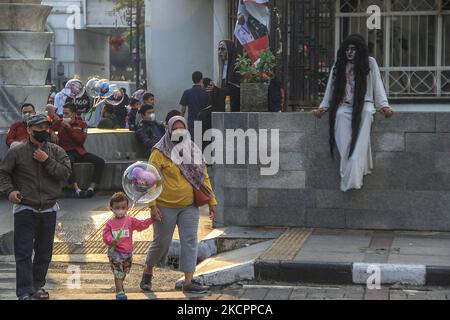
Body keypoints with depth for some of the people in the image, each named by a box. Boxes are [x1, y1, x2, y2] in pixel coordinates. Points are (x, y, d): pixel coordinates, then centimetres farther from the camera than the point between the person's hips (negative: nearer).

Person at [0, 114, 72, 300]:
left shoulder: (56, 152, 3)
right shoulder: (17, 152, -2)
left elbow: (66, 173, -8)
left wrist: (47, 161, -16)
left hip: (49, 210, 3)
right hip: (25, 210, -3)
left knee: (44, 252, 12)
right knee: (24, 253, -6)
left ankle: (38, 286, 27)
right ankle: (25, 292, -6)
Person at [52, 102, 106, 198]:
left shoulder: (82, 124, 9)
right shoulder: (60, 123, 8)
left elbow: (81, 140, -7)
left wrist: (68, 127, -10)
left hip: (80, 152, 3)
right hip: (67, 152, -3)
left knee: (100, 162, -19)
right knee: (68, 162, -40)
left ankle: (92, 187, -22)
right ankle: (77, 189, -41)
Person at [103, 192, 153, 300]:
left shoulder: (130, 220, 2)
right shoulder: (110, 224, -5)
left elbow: (141, 225, 0)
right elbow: (106, 236, -10)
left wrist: (151, 220, -9)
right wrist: (111, 241, -30)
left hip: (127, 252, 4)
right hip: (115, 252, -4)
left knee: (124, 272, 20)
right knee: (118, 273, -8)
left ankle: (120, 285, 42)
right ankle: (119, 291, -1)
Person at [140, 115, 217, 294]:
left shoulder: (194, 151, 7)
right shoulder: (160, 152, -8)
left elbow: (204, 177, 10)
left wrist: (212, 201, 5)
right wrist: (152, 206, -18)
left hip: (189, 207, 4)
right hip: (165, 207, -4)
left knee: (190, 242, -2)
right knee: (161, 242, 6)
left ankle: (188, 282, 1)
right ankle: (147, 273, 30)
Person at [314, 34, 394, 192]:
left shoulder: (370, 63, 13)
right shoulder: (339, 66, 19)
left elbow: (377, 86, 7)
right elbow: (331, 89, 20)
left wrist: (384, 106, -6)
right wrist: (323, 107, 8)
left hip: (363, 104, -1)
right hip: (344, 106, 1)